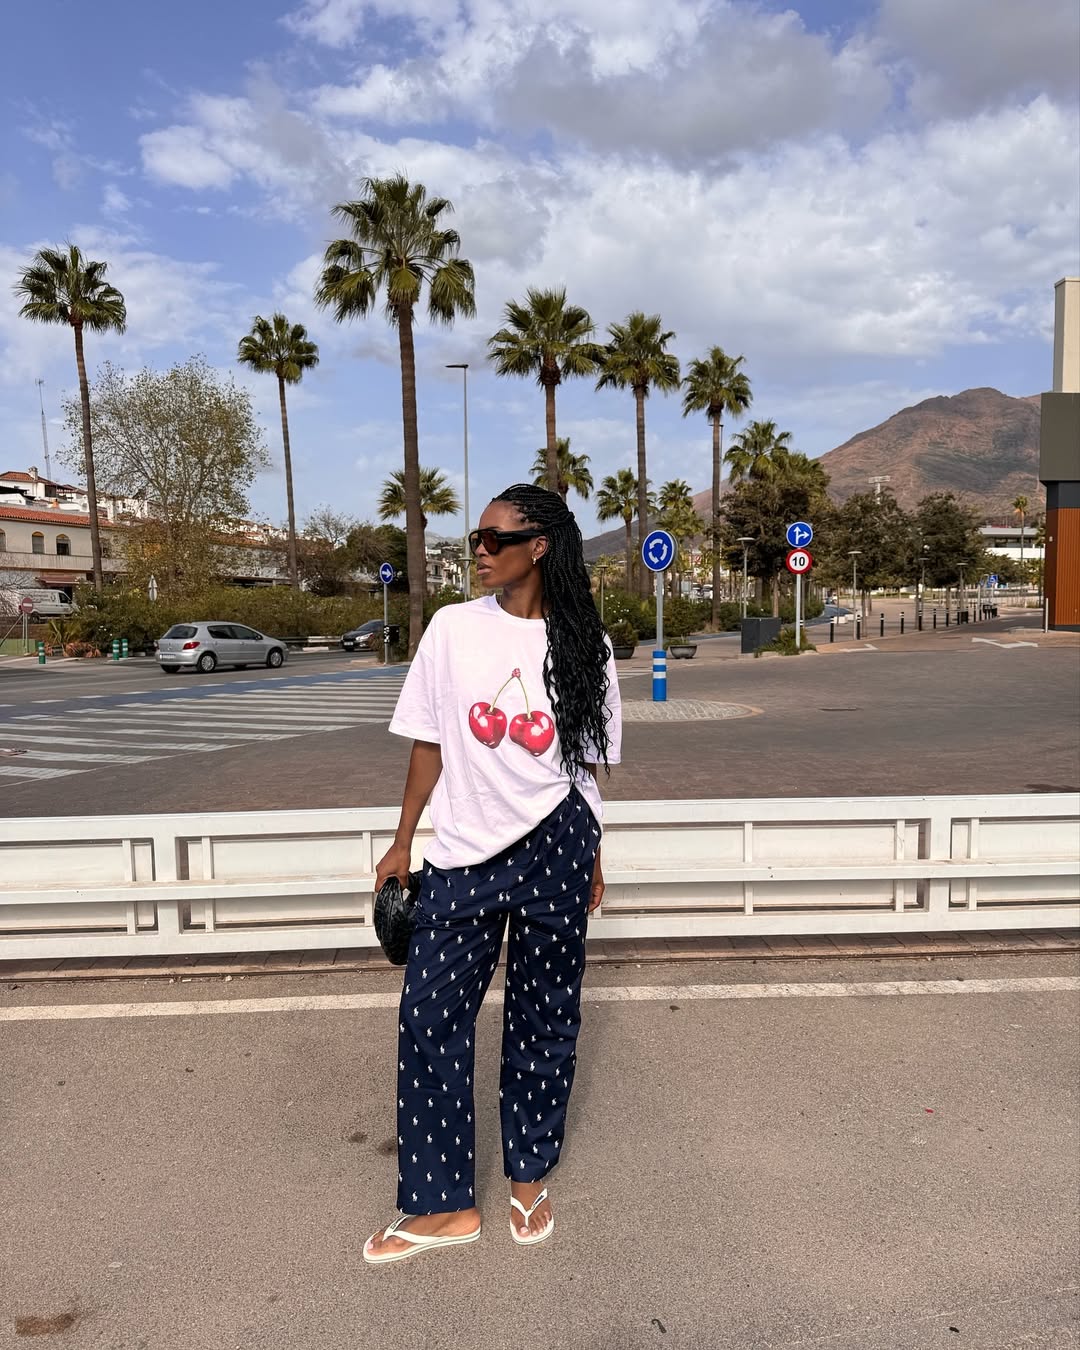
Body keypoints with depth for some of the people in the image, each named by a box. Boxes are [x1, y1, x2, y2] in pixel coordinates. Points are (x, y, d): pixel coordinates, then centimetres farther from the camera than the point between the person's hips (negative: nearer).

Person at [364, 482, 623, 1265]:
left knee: (544, 1016, 11)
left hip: (554, 846, 0)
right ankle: (445, 1204, 17)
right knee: (431, 1016, 0)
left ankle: (529, 1180, 32)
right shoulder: (454, 628, 0)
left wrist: (590, 858, 11)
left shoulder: (583, 643, -1)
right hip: (463, 853, 1)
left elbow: (591, 761, 7)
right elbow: (430, 744, 5)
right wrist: (403, 843, 6)